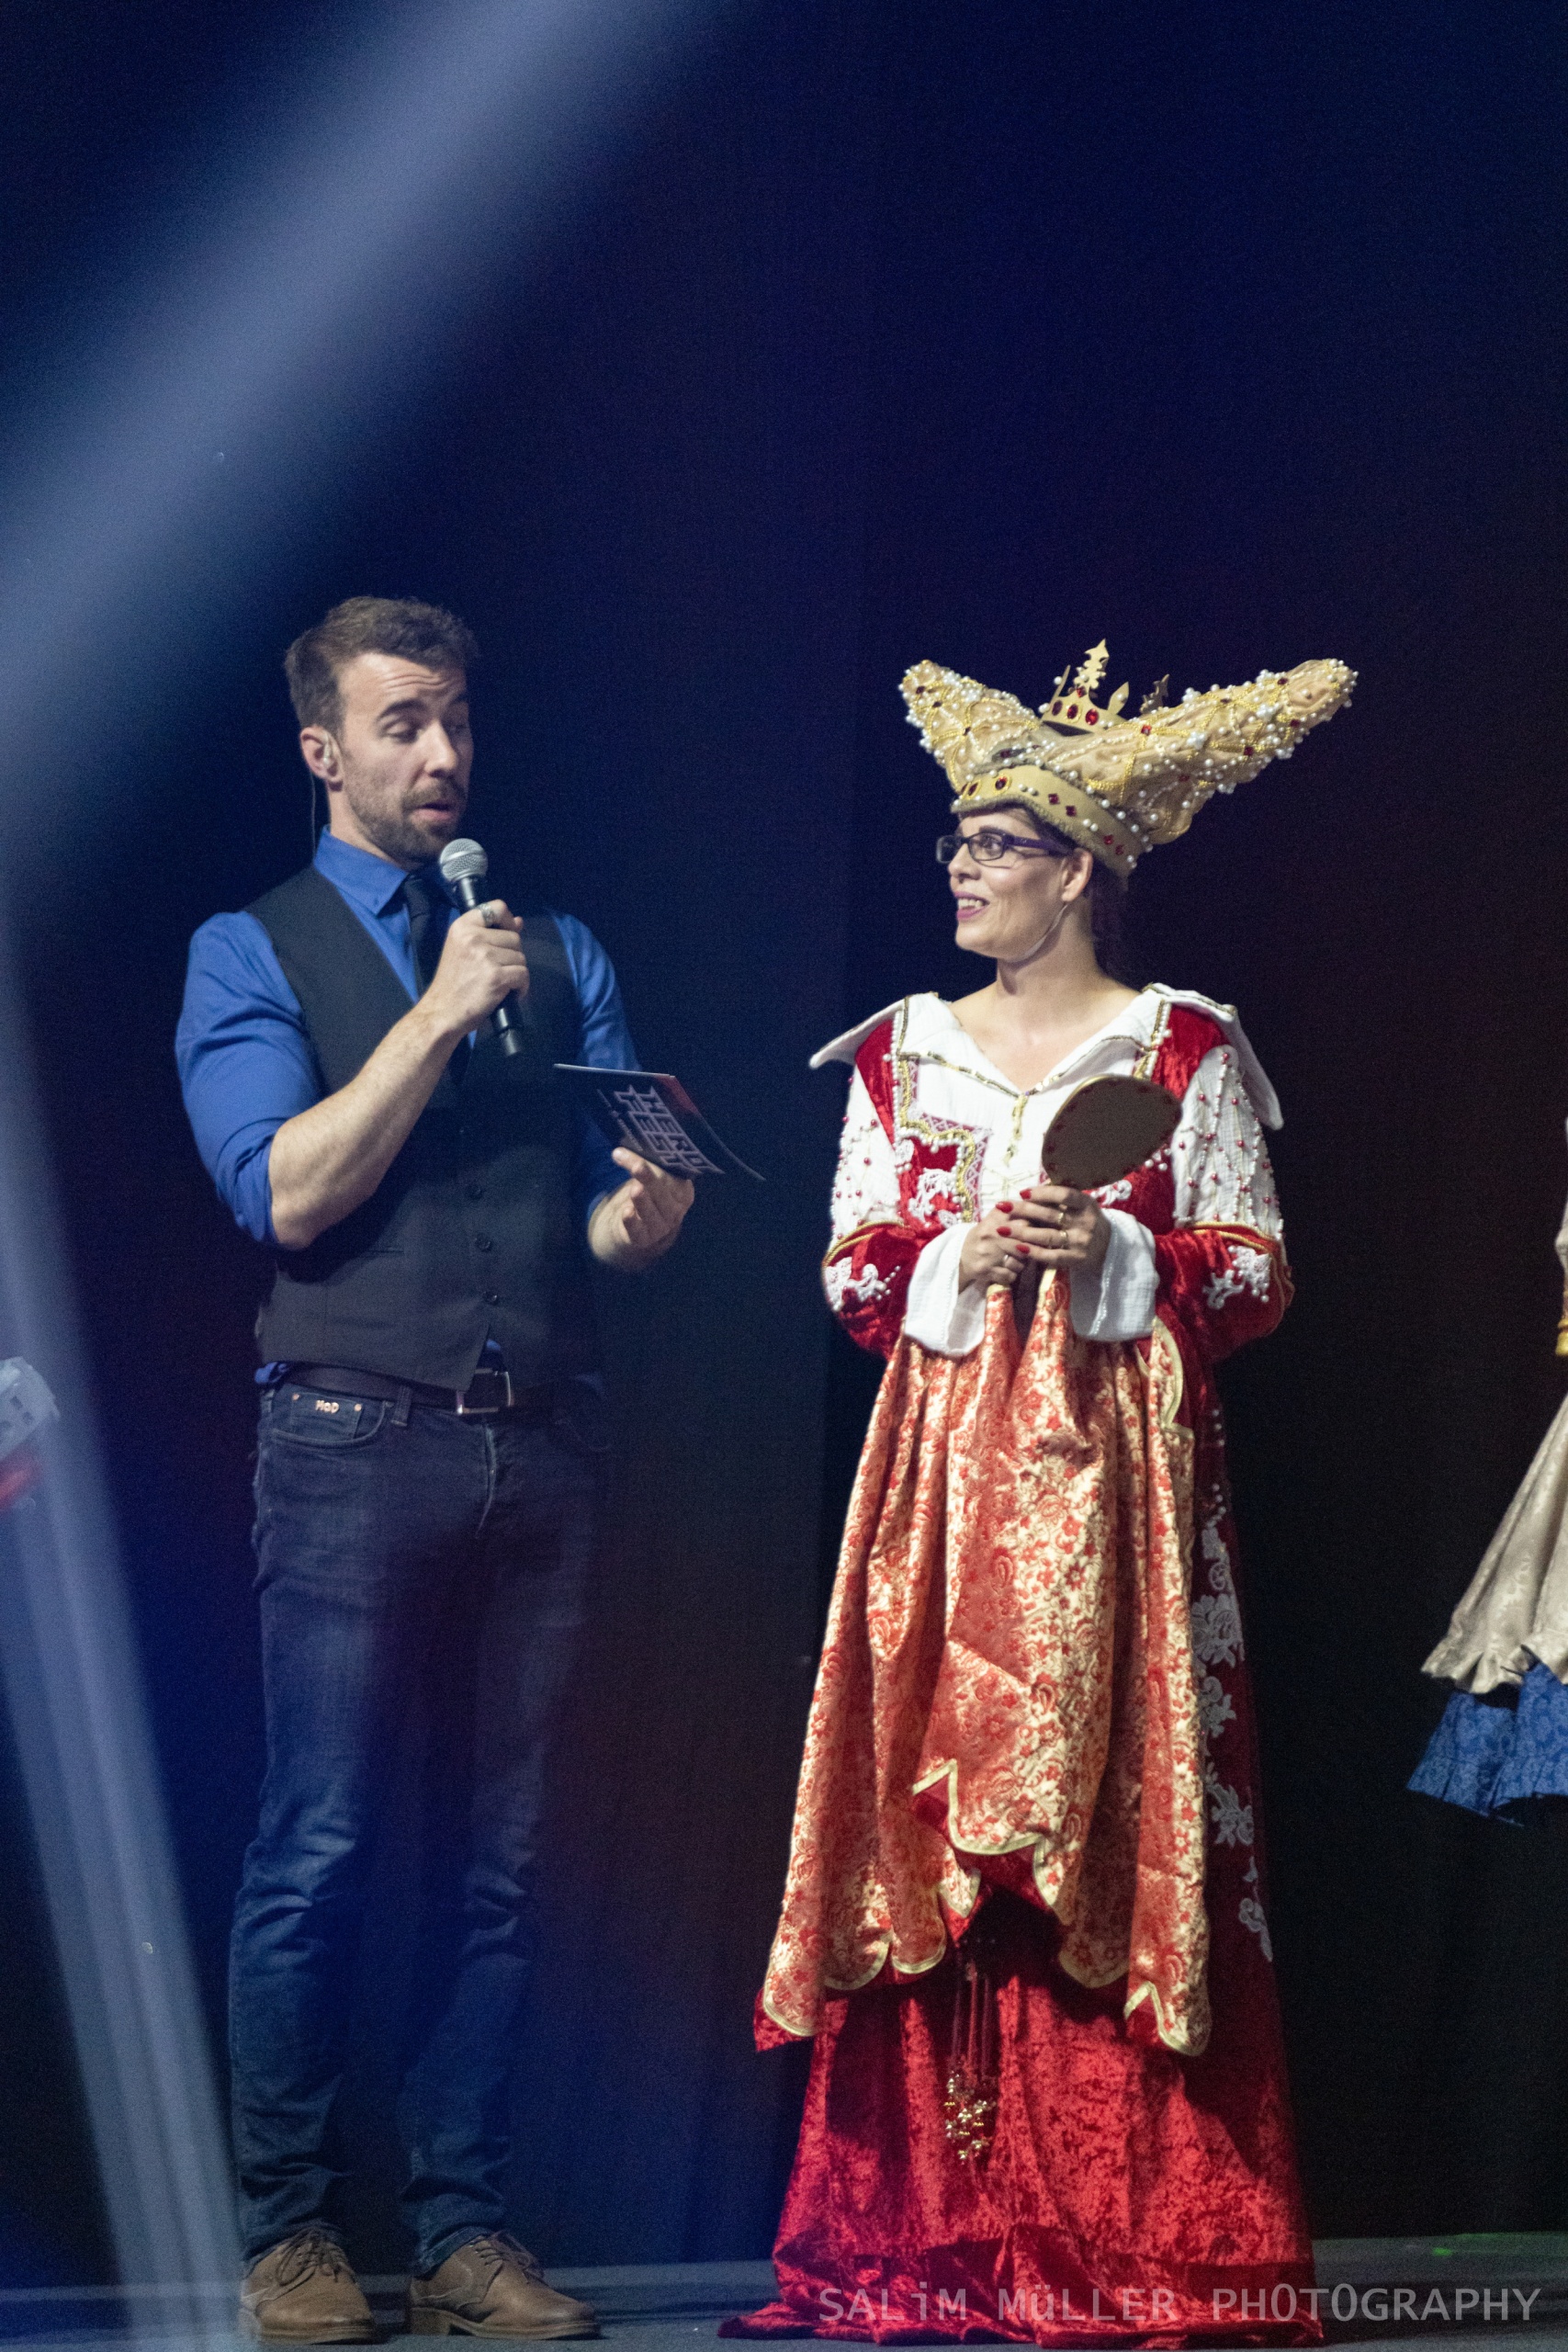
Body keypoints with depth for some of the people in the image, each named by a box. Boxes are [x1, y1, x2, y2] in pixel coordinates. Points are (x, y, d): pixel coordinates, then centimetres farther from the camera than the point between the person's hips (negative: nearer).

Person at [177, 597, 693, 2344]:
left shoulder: (557, 954, 17)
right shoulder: (250, 953, 6)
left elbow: (615, 1215, 12)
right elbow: (286, 1192, -8)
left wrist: (641, 1201, -11)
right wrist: (440, 1011, -10)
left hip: (539, 1449, 4)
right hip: (355, 1443, -4)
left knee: (494, 1857, 6)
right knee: (316, 1851, -5)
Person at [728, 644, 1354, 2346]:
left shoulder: (1185, 1047, 4)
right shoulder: (902, 1049, 13)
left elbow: (1254, 1275, 0)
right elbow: (852, 1276, 9)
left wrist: (1111, 1259, -15)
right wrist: (964, 1263, -9)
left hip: (1118, 1472, -3)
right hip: (950, 1471, 3)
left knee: (1118, 1810, -6)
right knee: (936, 1813, -2)